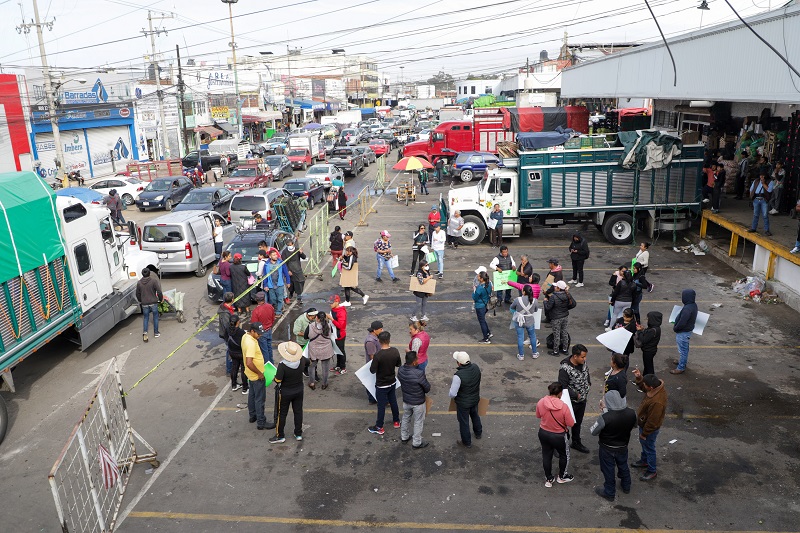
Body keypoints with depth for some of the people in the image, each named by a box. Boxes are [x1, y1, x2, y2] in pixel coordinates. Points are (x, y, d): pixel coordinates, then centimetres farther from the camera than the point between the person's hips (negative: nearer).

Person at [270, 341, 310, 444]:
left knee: (282, 414, 12)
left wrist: (275, 377, -4)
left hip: (285, 392, -4)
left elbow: (278, 380, -25)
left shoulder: (282, 365, -29)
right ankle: (298, 434, 28)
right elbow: (308, 362, 10)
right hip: (299, 391, 4)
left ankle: (280, 436, 23)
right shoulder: (302, 360, -13)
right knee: (298, 412, 16)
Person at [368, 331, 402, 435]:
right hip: (392, 382, 5)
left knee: (381, 406, 8)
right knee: (393, 402, 23)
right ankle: (396, 422, 39)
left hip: (381, 385, -5)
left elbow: (373, 370, -20)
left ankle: (379, 428, 22)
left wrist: (373, 361, -3)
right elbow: (398, 365, 2)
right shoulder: (395, 351, -12)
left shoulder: (378, 355, -28)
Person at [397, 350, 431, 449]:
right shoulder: (419, 373, -34)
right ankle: (417, 443, 30)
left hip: (406, 400, 5)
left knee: (406, 418, 27)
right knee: (418, 422, 15)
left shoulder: (400, 370, -16)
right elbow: (427, 388, -19)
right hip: (418, 402, -5)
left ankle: (404, 437, 45)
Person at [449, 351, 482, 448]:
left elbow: (453, 393, -29)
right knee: (475, 415, 32)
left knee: (464, 422, 17)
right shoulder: (475, 367, -17)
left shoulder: (458, 375, -37)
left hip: (463, 403, -6)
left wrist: (452, 396, -6)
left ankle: (467, 442, 36)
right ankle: (478, 433, 55)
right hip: (475, 399, 6)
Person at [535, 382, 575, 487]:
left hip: (543, 433, 3)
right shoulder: (564, 407, -30)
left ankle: (549, 479, 38)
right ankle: (562, 476, 44)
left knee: (546, 456, 22)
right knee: (564, 455, 25)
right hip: (559, 436, -3)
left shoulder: (540, 402, -17)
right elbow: (571, 424, -19)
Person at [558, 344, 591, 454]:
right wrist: (576, 395, -23)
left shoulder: (583, 363, -7)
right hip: (570, 402, -7)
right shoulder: (565, 368, -30)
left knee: (578, 423, 25)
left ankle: (576, 443, 45)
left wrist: (588, 384, 4)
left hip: (582, 400, 7)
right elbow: (563, 387, -27)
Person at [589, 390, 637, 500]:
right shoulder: (631, 413, -21)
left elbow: (593, 432, -22)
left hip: (607, 449, -4)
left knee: (608, 470, 18)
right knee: (623, 466, 30)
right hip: (623, 447, 5)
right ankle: (626, 486, 53)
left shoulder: (605, 418, -37)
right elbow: (633, 426, 2)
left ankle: (609, 493, 38)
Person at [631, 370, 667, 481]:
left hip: (650, 428, -9)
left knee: (649, 448, 14)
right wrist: (639, 378, -13)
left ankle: (652, 471, 36)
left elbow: (652, 421, -30)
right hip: (644, 423, 9)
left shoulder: (656, 402, -42)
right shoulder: (657, 386, -17)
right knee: (644, 444, 30)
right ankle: (644, 460, 54)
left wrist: (644, 433, -16)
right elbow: (643, 388, 6)